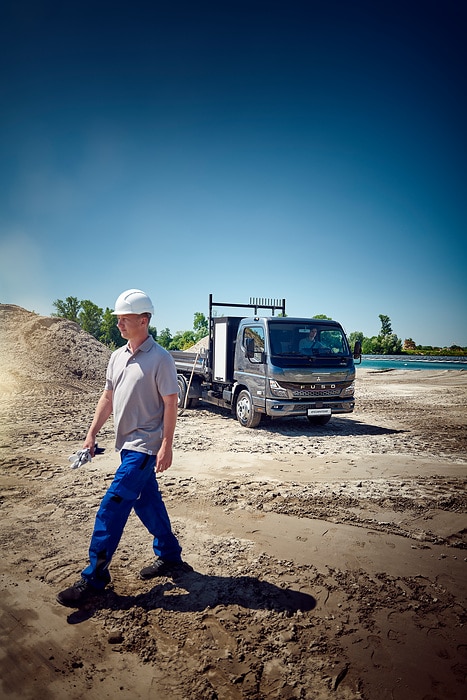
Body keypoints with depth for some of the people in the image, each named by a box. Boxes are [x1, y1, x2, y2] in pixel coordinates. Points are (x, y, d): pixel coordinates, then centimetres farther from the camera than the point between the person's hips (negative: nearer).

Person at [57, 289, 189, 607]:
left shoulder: (160, 359, -14)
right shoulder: (118, 357, 8)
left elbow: (170, 404, -15)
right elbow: (108, 397, 14)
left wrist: (166, 446, -18)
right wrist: (92, 434, 11)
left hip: (144, 447, -8)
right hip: (128, 444, 8)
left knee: (112, 508, -6)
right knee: (147, 502, 17)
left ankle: (94, 577, 8)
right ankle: (170, 558, 34)